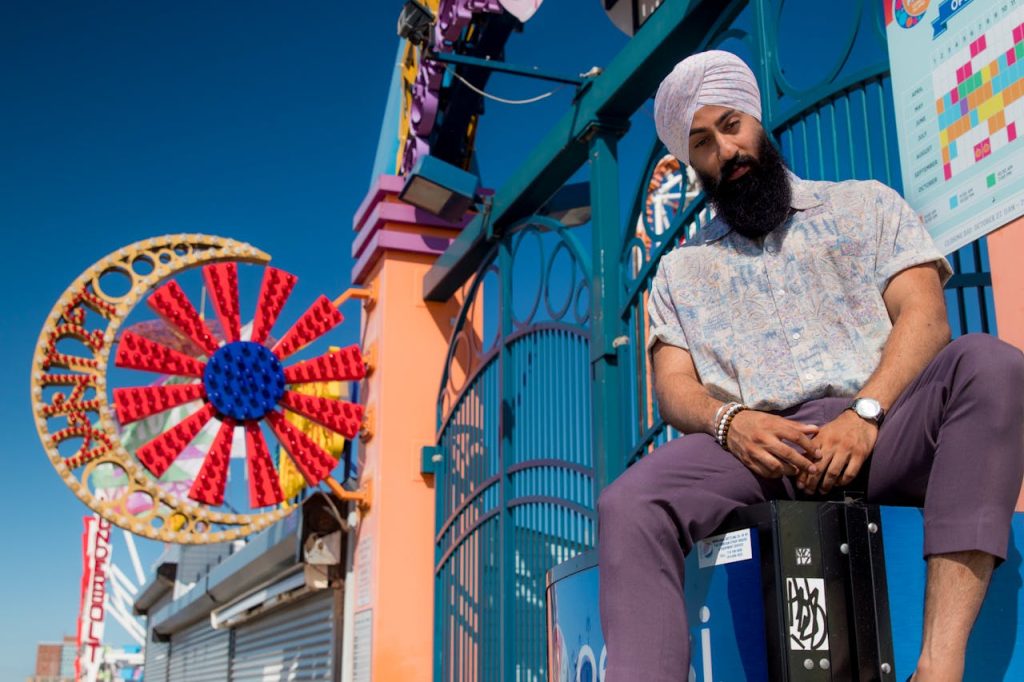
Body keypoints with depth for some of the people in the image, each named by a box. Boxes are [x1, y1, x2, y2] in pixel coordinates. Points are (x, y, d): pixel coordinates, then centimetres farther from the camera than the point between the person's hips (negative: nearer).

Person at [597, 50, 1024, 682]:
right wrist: (730, 420, -14)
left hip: (881, 425, 0)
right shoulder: (682, 269, 24)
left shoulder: (866, 204, 21)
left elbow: (925, 316, 6)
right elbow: (675, 386, 12)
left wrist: (865, 413, -14)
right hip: (757, 442, 1)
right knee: (628, 507, -29)